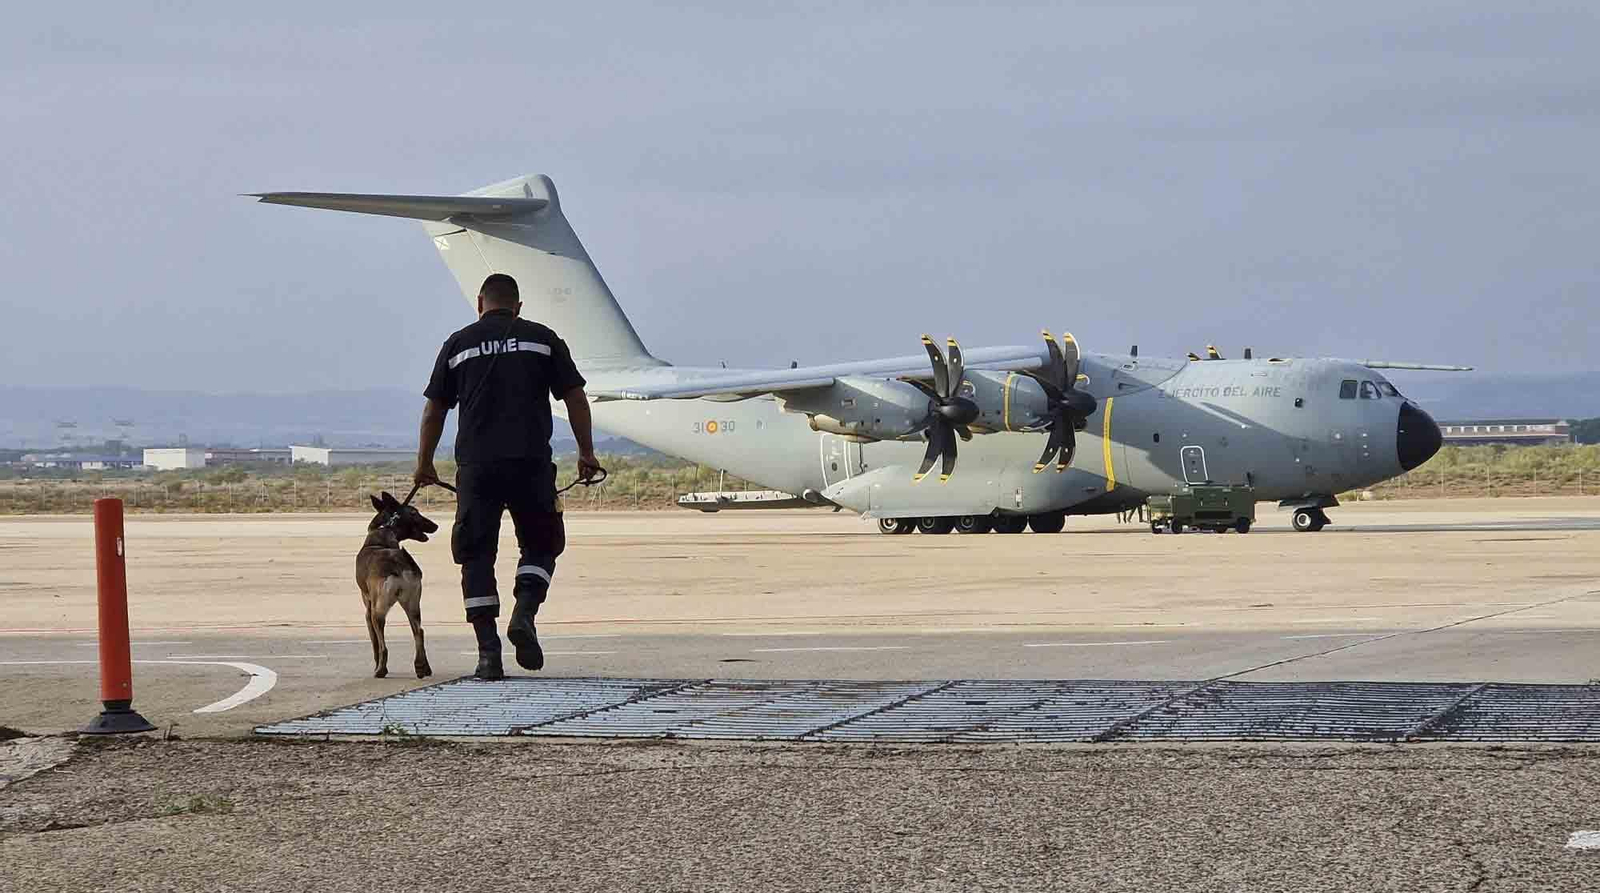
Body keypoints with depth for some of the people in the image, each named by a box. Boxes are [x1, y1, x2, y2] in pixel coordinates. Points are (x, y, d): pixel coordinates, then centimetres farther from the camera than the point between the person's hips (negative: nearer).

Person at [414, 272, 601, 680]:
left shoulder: (459, 343, 11)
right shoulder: (543, 339, 10)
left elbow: (435, 409, 12)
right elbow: (575, 397, 7)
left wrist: (424, 463, 22)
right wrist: (586, 454, 14)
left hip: (476, 465, 0)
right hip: (531, 462, 0)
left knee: (476, 555, 5)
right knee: (540, 545, 14)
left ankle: (488, 651, -2)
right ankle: (524, 616, -11)